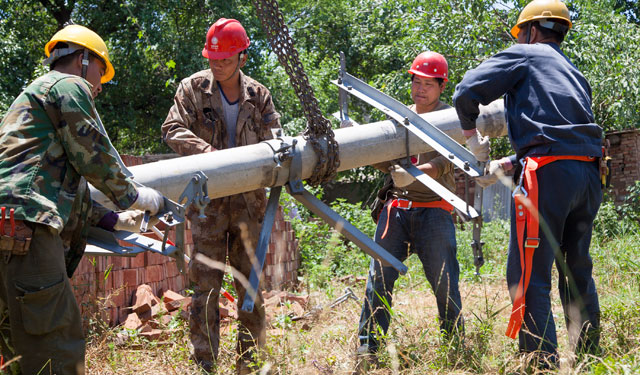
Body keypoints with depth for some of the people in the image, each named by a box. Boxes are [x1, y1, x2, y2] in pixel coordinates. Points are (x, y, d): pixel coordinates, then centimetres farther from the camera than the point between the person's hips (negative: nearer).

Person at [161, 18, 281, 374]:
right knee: (206, 283, -4)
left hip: (249, 199, 2)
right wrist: (208, 153, -23)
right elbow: (173, 129, -7)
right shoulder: (194, 88, 0)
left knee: (251, 283, 7)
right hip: (209, 200, -2)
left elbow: (273, 140, 5)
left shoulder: (259, 95, 6)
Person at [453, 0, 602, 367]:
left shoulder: (524, 56, 8)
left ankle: (544, 364, -13)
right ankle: (588, 358, 24)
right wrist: (506, 165, 28)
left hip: (549, 174, -8)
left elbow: (467, 93, 0)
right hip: (589, 173, 8)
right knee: (577, 271, 19)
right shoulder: (575, 74, 29)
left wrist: (473, 137, 18)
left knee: (529, 276, -7)